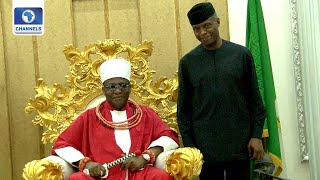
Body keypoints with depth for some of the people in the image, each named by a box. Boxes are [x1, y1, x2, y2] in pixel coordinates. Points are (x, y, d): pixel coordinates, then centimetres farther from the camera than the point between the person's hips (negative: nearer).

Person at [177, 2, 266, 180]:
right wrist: (189, 144, -1)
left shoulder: (241, 54, 3)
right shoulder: (187, 62, 3)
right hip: (205, 147, 0)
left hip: (240, 144, 0)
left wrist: (256, 135, -2)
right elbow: (183, 108, 5)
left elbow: (255, 100, 4)